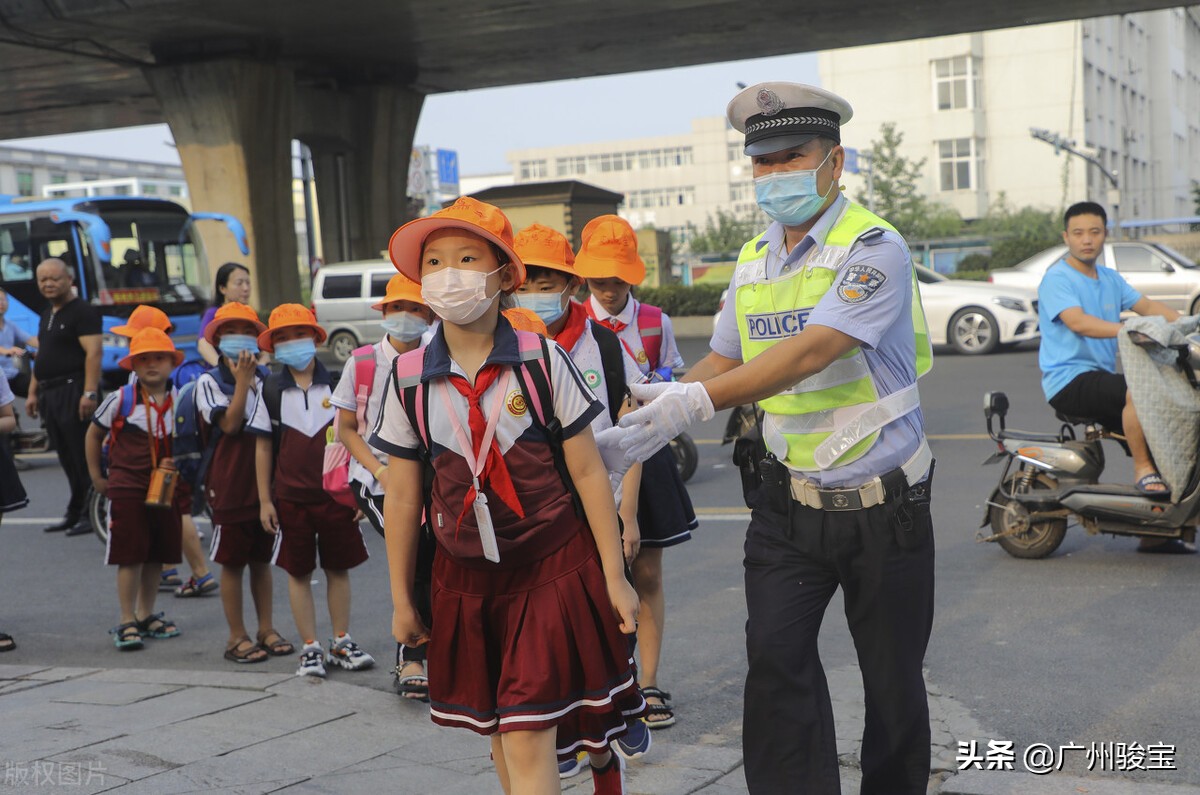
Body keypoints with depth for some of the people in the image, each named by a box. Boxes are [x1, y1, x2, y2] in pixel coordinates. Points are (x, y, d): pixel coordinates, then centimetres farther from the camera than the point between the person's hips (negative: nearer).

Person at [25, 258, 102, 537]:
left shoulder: (82, 311, -8)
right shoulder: (46, 316, 20)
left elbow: (93, 352, -17)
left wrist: (90, 393, -24)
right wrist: (33, 392, 20)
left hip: (73, 391, -9)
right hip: (50, 395, 9)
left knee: (84, 458, -7)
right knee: (67, 460, 11)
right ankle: (76, 514, 17)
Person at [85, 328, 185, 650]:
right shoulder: (121, 400, -7)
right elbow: (94, 434, 6)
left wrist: (178, 464, -5)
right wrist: (96, 476, 6)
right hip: (126, 488, -3)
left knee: (157, 554, 10)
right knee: (130, 557, -4)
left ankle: (146, 615, 24)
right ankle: (127, 623, 4)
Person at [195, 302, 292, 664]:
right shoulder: (209, 382, -3)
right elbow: (229, 423, -17)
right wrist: (242, 381, -15)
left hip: (265, 481, 4)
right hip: (230, 485, -4)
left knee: (262, 559, 12)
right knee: (232, 562, 3)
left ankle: (266, 629, 21)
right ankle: (237, 637, 10)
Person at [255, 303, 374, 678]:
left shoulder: (336, 383, 1)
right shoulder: (270, 390, 1)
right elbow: (263, 447, 5)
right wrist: (264, 500, 2)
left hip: (336, 495, 0)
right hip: (291, 497, 0)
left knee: (338, 568, 7)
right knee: (298, 572, 5)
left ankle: (341, 643, 19)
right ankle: (310, 648, 14)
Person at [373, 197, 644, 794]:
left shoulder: (541, 360, -8)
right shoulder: (409, 378, -2)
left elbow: (588, 472, -4)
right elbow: (402, 497, 5)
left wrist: (614, 578, -3)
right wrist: (401, 600, 10)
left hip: (551, 565, -3)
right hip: (465, 574, 3)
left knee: (528, 744, -9)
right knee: (500, 735, 15)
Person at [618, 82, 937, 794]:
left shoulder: (874, 249, -15)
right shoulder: (753, 261, 8)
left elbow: (812, 351, -28)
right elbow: (724, 361, 16)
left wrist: (698, 401, -37)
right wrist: (656, 409, -1)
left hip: (882, 508, -4)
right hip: (787, 502, 5)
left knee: (893, 677, 9)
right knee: (774, 659, -8)